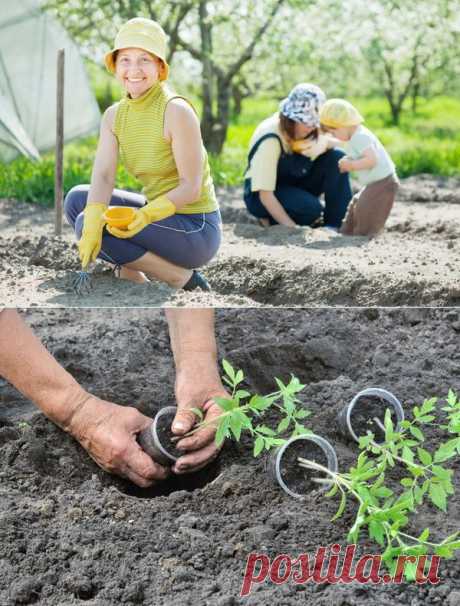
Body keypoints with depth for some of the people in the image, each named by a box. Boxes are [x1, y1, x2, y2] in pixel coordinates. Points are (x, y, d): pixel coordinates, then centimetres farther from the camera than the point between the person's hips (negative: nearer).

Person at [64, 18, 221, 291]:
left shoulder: (177, 111, -18)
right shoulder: (114, 116, 3)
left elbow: (191, 187, -19)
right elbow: (103, 176, -9)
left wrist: (146, 216, -34)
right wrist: (94, 219, -29)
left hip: (196, 228, -7)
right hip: (158, 212, 8)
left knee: (83, 224, -17)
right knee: (77, 200, 2)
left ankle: (185, 280, -11)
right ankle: (134, 279, 2)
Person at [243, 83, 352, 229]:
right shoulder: (270, 140, -31)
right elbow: (265, 194, -31)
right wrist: (292, 227, -33)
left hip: (296, 184, 7)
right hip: (260, 195, -7)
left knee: (336, 158, -14)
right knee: (311, 208, -34)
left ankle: (336, 224, -11)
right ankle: (270, 218, -5)